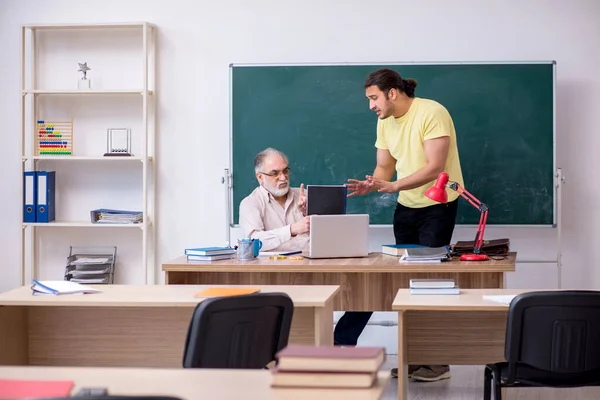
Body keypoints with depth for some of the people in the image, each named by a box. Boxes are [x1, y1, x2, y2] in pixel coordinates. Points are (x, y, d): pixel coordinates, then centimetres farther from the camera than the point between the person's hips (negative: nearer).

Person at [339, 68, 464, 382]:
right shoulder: (385, 122, 4)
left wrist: (393, 186, -34)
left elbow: (435, 167, -25)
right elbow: (384, 167, 7)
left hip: (438, 205, -7)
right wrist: (370, 185, -15)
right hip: (406, 206, 7)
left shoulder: (432, 113, -19)